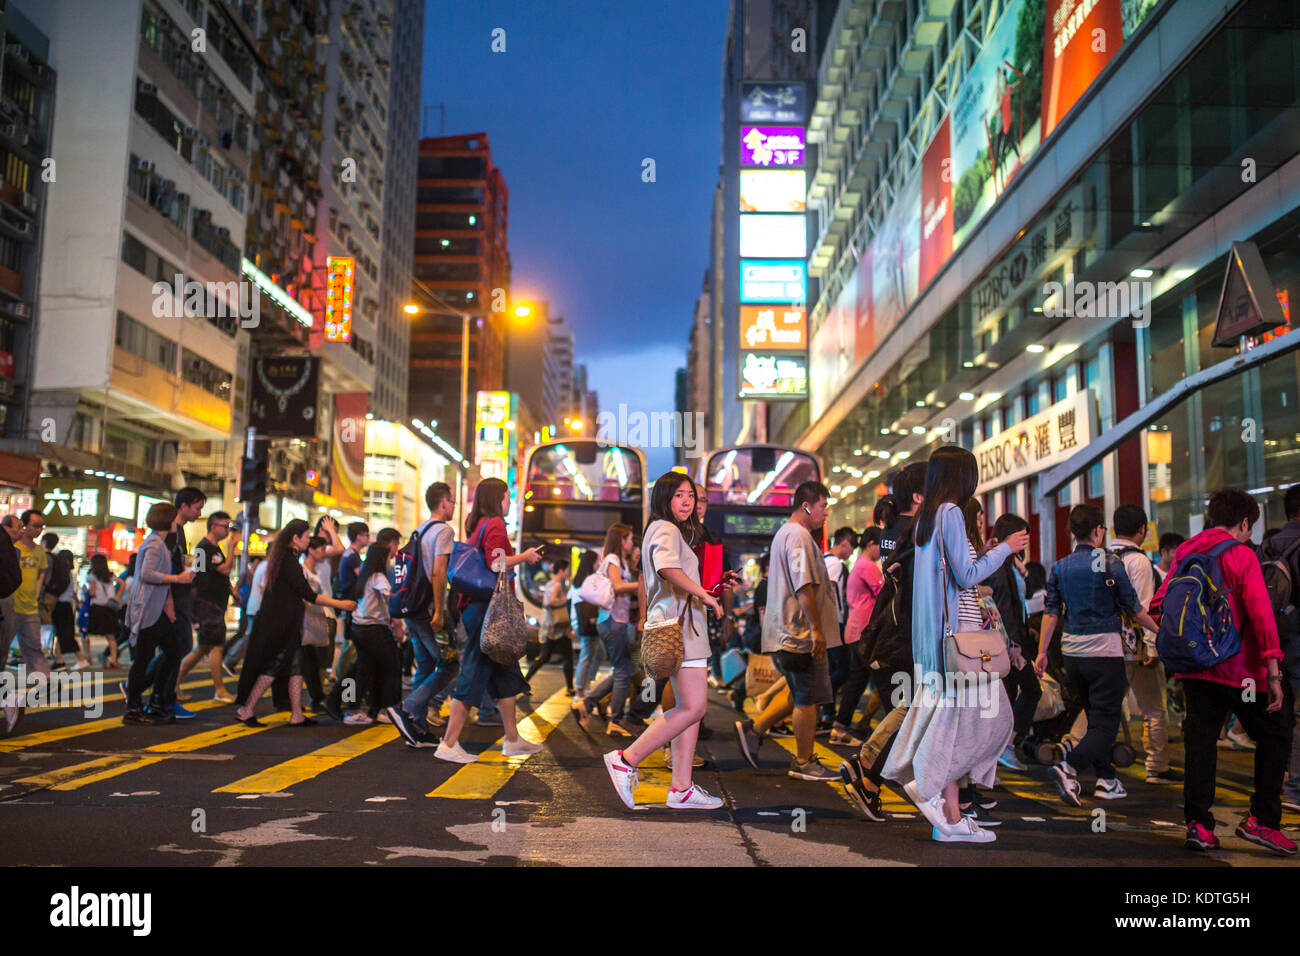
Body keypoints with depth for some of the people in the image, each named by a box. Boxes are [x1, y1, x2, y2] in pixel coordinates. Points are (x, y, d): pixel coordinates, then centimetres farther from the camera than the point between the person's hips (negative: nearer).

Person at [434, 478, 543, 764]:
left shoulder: (477, 526, 17)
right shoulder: (494, 524, -10)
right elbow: (497, 564, -21)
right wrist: (524, 557, -7)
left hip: (476, 608, 10)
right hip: (488, 608, -10)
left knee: (506, 673, 14)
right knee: (474, 674, -6)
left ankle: (512, 740, 21)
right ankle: (449, 744, -2)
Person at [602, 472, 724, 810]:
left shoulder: (664, 530, 25)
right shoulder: (666, 529, -7)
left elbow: (647, 578, 33)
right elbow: (668, 568, -27)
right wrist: (704, 594, -21)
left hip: (675, 625, 11)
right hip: (678, 625, -11)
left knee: (689, 708, 7)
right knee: (693, 707, -14)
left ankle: (681, 789, 7)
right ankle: (626, 760, -12)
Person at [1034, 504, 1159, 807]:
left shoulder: (1059, 567, 5)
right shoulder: (1109, 563, -8)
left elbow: (1050, 611, 2)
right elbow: (1133, 608, -1)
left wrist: (1042, 652, 5)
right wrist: (1158, 629, 15)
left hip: (1072, 651, 5)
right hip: (1104, 650, -5)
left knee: (1095, 717, 19)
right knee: (1106, 722, -2)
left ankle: (1106, 779, 23)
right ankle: (1069, 768, -22)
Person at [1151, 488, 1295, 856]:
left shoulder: (1184, 552, 8)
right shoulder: (1241, 556, -8)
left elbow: (1160, 602, 6)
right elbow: (1261, 614, -16)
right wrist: (1273, 672, -17)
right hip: (1235, 666, -5)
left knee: (1200, 739, 8)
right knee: (1274, 734, 9)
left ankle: (1198, 824, 8)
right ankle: (1262, 819, 5)